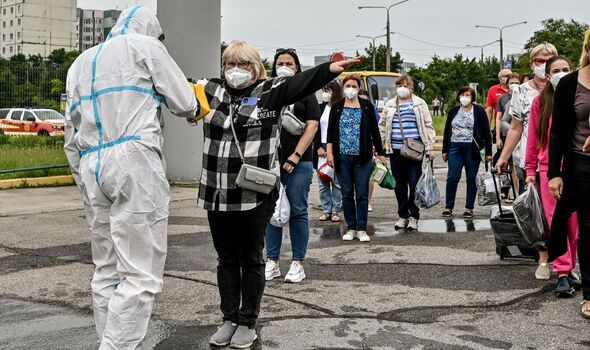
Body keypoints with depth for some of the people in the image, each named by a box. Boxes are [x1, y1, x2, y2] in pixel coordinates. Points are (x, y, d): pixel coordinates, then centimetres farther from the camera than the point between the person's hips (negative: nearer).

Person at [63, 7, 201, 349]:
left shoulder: (81, 62, 25)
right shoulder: (144, 46, 7)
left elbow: (72, 136, 21)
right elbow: (184, 103, 7)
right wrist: (194, 105, 29)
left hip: (91, 167, 7)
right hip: (134, 162, -7)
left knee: (107, 271, 10)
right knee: (141, 275, -8)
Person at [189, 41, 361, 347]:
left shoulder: (270, 91, -2)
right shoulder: (211, 90, 9)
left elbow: (301, 82, -16)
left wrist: (331, 69, -32)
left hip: (254, 195, -3)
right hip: (217, 194, 4)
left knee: (251, 260, 8)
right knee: (226, 260, 13)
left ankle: (248, 323, 21)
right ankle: (229, 319, 26)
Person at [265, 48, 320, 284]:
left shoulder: (305, 93, 6)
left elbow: (312, 126, -2)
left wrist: (296, 156, -11)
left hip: (298, 163, -2)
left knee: (297, 212, 1)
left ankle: (298, 264, 9)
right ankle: (272, 262, 15)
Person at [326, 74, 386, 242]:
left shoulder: (367, 106, 6)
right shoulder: (336, 107, 7)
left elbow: (374, 130, 7)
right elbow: (330, 131, 6)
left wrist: (380, 153, 6)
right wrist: (330, 153, -3)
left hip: (363, 158, -1)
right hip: (342, 158, 1)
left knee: (362, 194, 0)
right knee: (347, 195, 5)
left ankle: (361, 229, 7)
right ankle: (351, 228, 15)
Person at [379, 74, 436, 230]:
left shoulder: (419, 104, 5)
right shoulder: (389, 105, 13)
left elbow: (428, 126, 3)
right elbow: (382, 126, 17)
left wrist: (429, 148, -3)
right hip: (395, 151, 3)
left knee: (415, 183, -4)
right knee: (399, 185, 7)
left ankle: (414, 216, 6)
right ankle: (403, 215, 17)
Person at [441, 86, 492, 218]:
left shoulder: (479, 111, 3)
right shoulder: (453, 112, 14)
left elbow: (486, 132, 1)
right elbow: (447, 132, 18)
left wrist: (488, 152, -4)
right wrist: (445, 150, 12)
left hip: (472, 149, -2)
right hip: (455, 148, 2)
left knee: (471, 178, 3)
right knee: (452, 178, -4)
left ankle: (469, 208, 10)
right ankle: (448, 207, 4)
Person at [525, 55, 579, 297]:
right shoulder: (540, 102, 5)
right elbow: (533, 138, 7)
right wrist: (530, 169, 5)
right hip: (549, 168, 0)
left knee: (575, 223, 4)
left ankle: (568, 267, 18)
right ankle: (562, 274, -1)